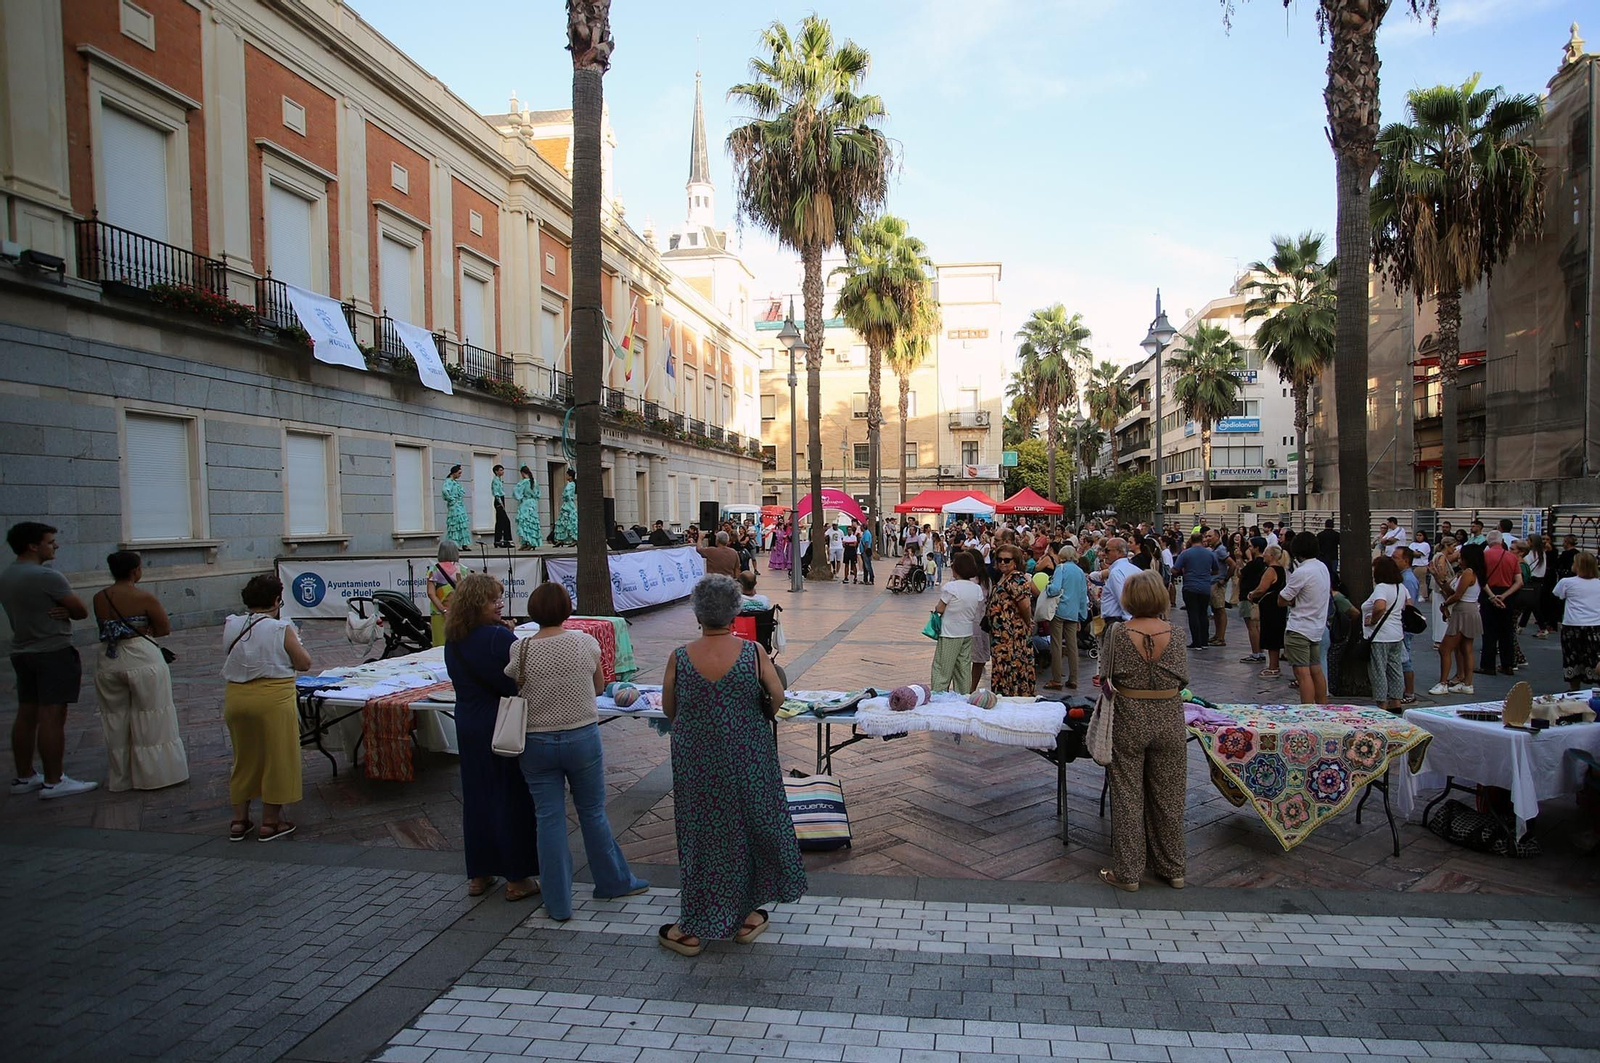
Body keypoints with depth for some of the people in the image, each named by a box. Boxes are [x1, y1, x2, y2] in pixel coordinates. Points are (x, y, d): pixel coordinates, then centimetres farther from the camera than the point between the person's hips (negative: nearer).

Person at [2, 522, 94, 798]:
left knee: (26, 715, 14)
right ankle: (54, 782, -2)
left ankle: (24, 777, 22)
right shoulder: (47, 576, -18)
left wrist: (62, 611, -3)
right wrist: (67, 611, 8)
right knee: (52, 717, -6)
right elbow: (82, 611, -12)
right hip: (55, 653, -9)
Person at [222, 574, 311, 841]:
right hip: (273, 700, -5)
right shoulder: (281, 629, -13)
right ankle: (270, 823, 15)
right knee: (276, 759, 8)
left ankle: (239, 821, 26)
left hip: (236, 697, 5)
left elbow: (230, 658, 15)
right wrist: (294, 638, 7)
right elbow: (304, 664, -5)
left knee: (244, 758, 19)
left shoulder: (230, 625, 1)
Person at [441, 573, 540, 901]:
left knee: (476, 797, 16)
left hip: (467, 725, 7)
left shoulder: (452, 641, 4)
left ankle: (478, 874, 27)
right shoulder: (499, 637, -20)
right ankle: (517, 879, 14)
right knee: (512, 798, 5)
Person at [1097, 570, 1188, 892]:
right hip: (1168, 719, 2)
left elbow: (1106, 677, -5)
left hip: (1129, 719, -2)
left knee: (1128, 795, 7)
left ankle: (1127, 871, 13)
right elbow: (1183, 679, 0)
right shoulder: (1172, 633, -7)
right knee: (1168, 795, 14)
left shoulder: (1119, 633, -12)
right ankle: (1172, 869, 27)